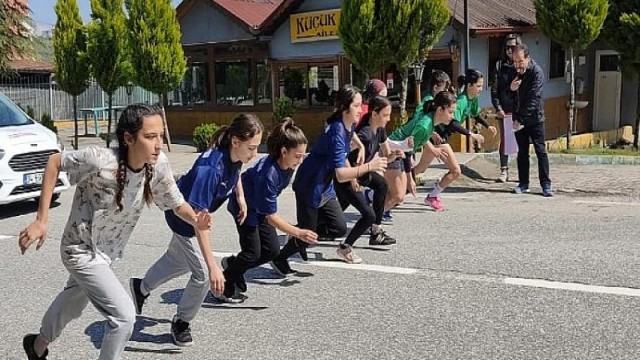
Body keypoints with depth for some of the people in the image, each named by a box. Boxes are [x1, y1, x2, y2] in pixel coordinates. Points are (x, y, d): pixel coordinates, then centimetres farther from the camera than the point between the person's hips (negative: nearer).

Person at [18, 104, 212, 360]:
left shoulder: (158, 166, -20)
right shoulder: (99, 160, -33)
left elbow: (176, 204, -9)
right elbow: (54, 162, -18)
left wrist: (195, 221, -32)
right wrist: (41, 220, -20)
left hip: (107, 251, 7)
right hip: (82, 251, -7)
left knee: (73, 303, 30)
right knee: (124, 315, -17)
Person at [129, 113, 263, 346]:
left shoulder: (236, 155, -20)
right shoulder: (210, 168, -43)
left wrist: (240, 196, 2)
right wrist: (212, 266, -49)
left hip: (197, 211, 8)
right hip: (183, 215, -8)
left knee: (179, 259, 28)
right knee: (203, 274, -5)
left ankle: (142, 287, 54)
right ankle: (181, 322, 21)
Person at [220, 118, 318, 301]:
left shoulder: (288, 164, -17)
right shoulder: (268, 174, -40)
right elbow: (271, 217, -34)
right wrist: (298, 233, -38)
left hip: (259, 207, 8)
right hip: (244, 206, -8)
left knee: (272, 250, 5)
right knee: (253, 253, -8)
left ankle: (231, 264, 25)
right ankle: (225, 286, 13)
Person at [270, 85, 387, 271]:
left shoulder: (348, 126, -1)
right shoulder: (336, 133, -29)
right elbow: (340, 175, -34)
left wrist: (353, 174, 19)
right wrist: (368, 167, -40)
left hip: (325, 188, 9)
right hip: (309, 187, -9)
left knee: (339, 228, 4)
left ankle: (300, 237, 25)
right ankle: (279, 259, 28)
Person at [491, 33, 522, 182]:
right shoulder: (500, 65, 7)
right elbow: (494, 89, 5)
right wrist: (498, 108, -4)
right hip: (504, 110, 2)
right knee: (504, 140, 4)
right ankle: (504, 171, 8)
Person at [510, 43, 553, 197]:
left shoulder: (536, 72, -16)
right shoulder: (512, 71, 2)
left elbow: (533, 99, -23)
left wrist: (521, 119, -27)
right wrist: (510, 88, -15)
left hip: (534, 117, -5)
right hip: (519, 118, 5)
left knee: (540, 150, -4)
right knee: (522, 151, 8)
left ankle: (546, 184, 1)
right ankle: (523, 183, 13)